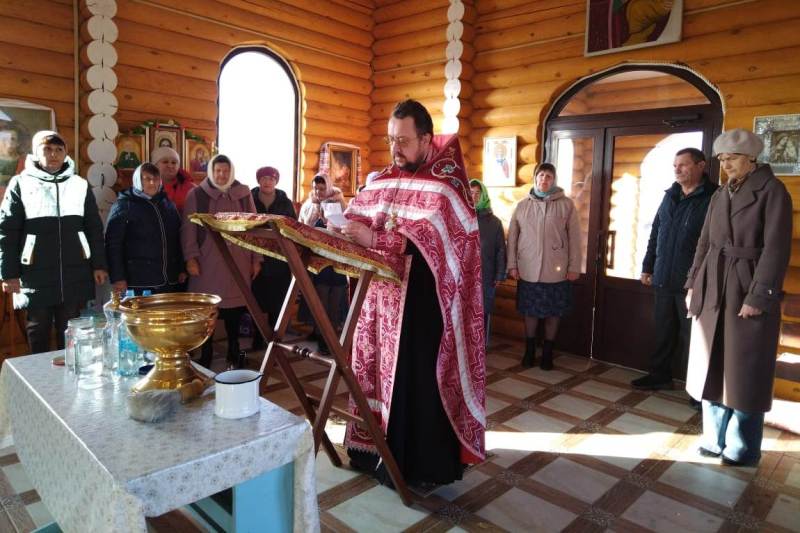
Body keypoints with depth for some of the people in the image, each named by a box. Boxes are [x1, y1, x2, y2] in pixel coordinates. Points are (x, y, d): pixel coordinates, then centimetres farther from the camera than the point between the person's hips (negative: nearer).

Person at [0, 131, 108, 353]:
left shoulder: (80, 184, 8)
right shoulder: (21, 184, 3)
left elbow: (94, 228, 9)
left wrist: (99, 265, 4)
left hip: (75, 274, 1)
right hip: (36, 275, -1)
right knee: (38, 333, 9)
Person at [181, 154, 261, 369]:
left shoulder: (243, 194, 9)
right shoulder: (196, 194, 4)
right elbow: (188, 228, 0)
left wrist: (256, 259, 6)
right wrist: (190, 257, -10)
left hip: (238, 261, 2)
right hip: (207, 262, -1)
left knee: (235, 307, 6)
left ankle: (234, 354, 21)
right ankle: (205, 356, 16)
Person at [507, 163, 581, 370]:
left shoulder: (566, 204, -2)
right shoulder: (522, 205, 3)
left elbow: (574, 237, -2)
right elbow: (512, 236, 4)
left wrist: (574, 266, -4)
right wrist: (512, 265, -1)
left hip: (556, 270, -1)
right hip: (528, 269, 1)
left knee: (553, 312, 8)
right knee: (530, 311, 10)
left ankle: (547, 352, 24)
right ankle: (529, 350, 26)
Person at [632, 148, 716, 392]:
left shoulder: (713, 198, -7)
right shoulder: (670, 196, 13)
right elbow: (655, 234, 17)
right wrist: (647, 267, 15)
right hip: (663, 280, 6)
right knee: (663, 332, 15)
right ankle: (660, 374, 28)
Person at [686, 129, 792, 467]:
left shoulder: (772, 190, -6)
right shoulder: (719, 195, 12)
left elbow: (776, 248, -13)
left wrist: (759, 296, -18)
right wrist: (693, 284, 8)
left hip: (749, 291, -6)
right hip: (713, 289, 6)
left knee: (743, 372, 3)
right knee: (713, 366, 11)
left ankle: (742, 449, 18)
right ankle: (715, 438, 25)